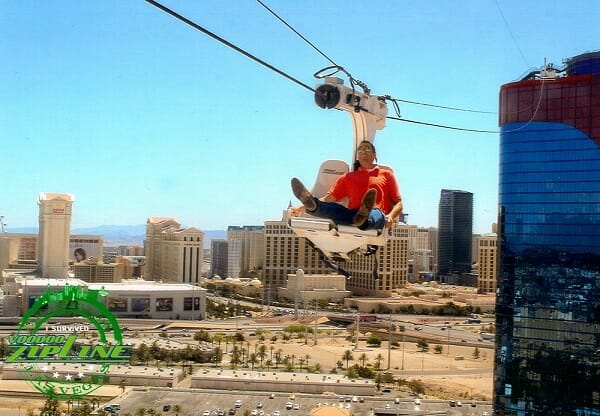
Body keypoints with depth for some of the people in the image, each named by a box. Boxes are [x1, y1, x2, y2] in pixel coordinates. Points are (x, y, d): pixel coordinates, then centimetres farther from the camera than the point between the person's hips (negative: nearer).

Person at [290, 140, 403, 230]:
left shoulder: (386, 174, 25)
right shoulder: (348, 177, 30)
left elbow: (398, 203, 17)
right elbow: (328, 198, 22)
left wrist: (390, 216, -6)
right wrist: (302, 209, 9)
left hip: (378, 216, -2)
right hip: (351, 215, 2)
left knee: (375, 213, -39)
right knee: (334, 208, -30)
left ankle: (363, 218, -71)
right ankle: (312, 205, -61)